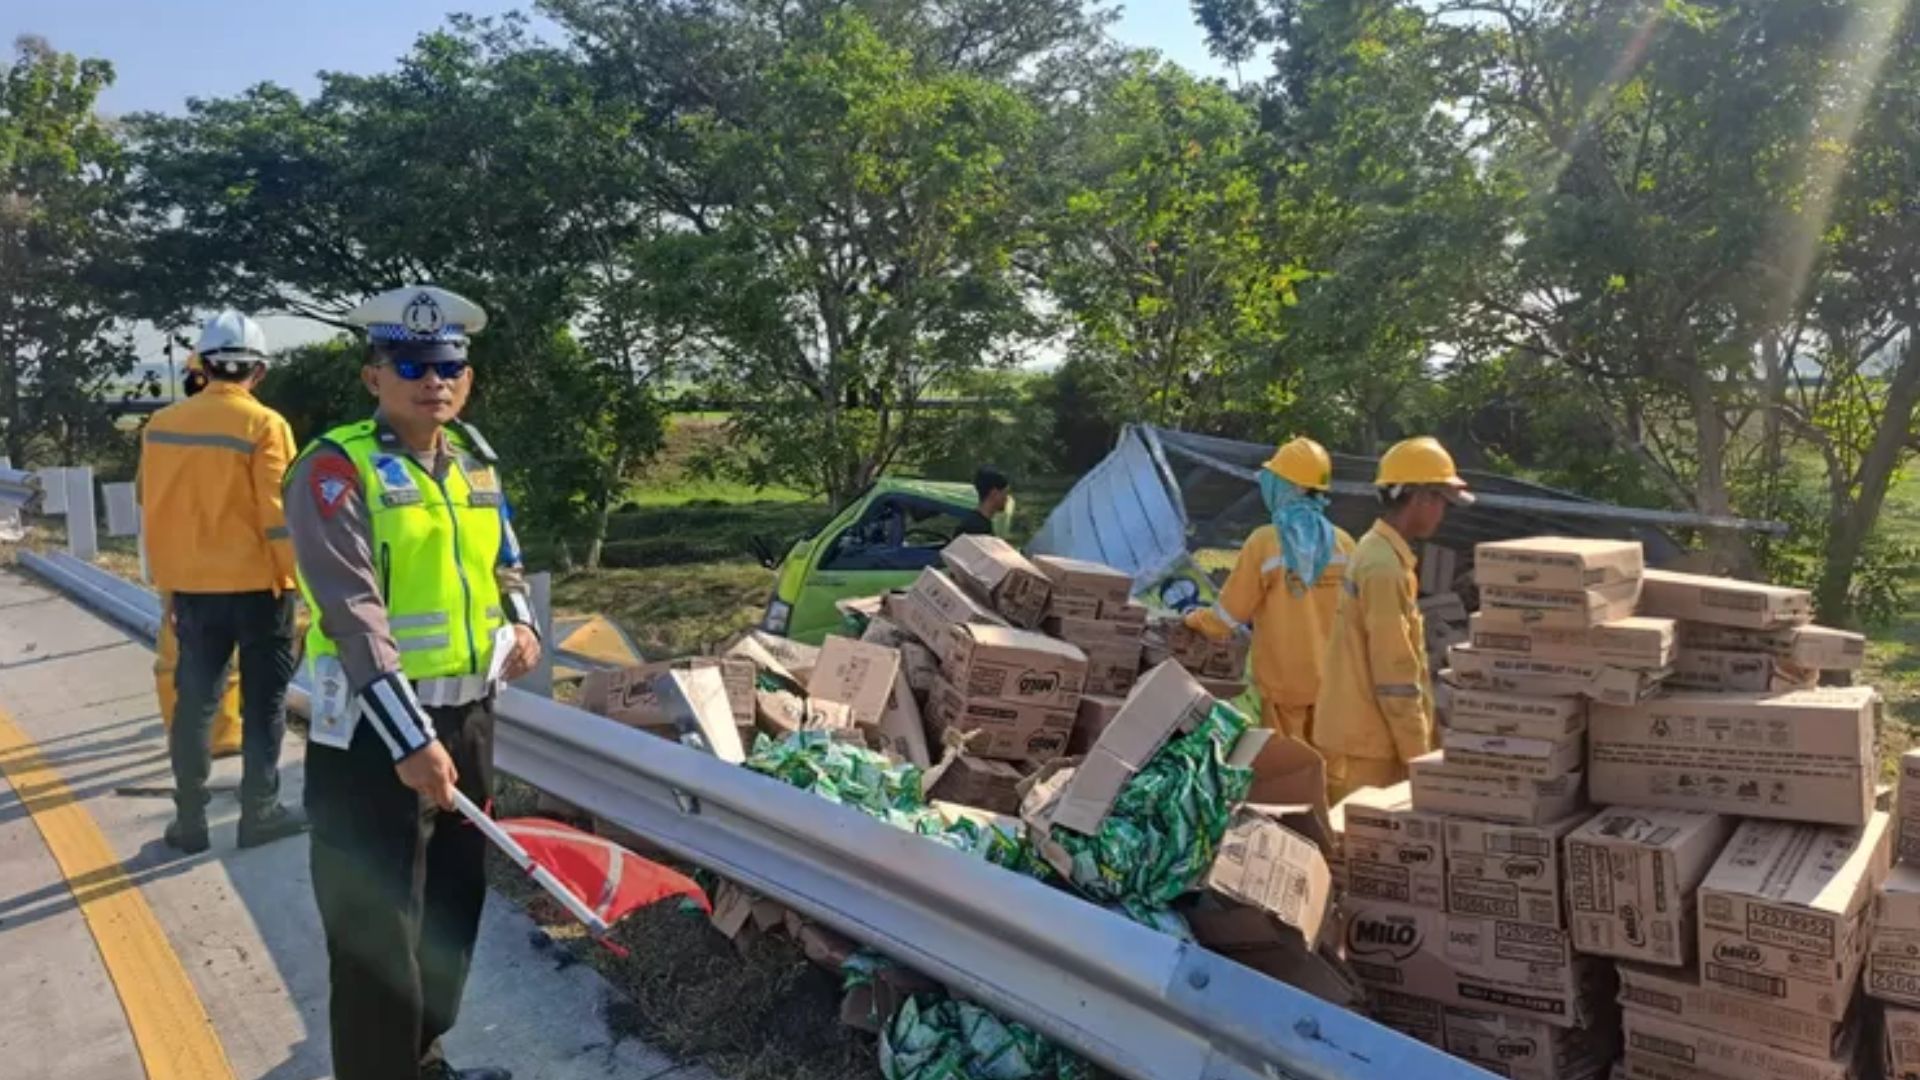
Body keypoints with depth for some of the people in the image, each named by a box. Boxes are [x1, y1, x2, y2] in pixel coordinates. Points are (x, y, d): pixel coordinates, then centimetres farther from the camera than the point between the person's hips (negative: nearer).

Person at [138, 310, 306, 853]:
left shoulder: (162, 424, 3)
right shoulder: (263, 425, -14)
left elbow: (152, 511, 9)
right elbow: (279, 515, -16)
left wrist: (168, 579, 19)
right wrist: (294, 580, -5)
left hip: (191, 586, 5)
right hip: (257, 585, -4)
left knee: (194, 701, 13)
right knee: (263, 704, 7)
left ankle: (189, 819, 19)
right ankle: (259, 813, 13)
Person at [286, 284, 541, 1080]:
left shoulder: (476, 462, 9)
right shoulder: (336, 468, -13)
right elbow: (356, 616, -22)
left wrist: (521, 623, 2)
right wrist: (410, 739, -28)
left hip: (468, 716, 8)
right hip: (373, 732, -8)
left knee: (454, 907, 20)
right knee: (377, 933, 1)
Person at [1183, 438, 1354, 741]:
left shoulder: (1264, 542, -12)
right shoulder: (1344, 544, -3)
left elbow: (1229, 615, -7)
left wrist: (1194, 619, 12)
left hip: (1283, 678, -3)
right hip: (1332, 678, 3)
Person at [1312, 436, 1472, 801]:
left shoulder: (1378, 552, 12)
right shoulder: (1386, 568, -20)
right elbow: (1395, 677, -21)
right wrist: (1418, 755, -14)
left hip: (1364, 738, 10)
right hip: (1367, 746, -10)